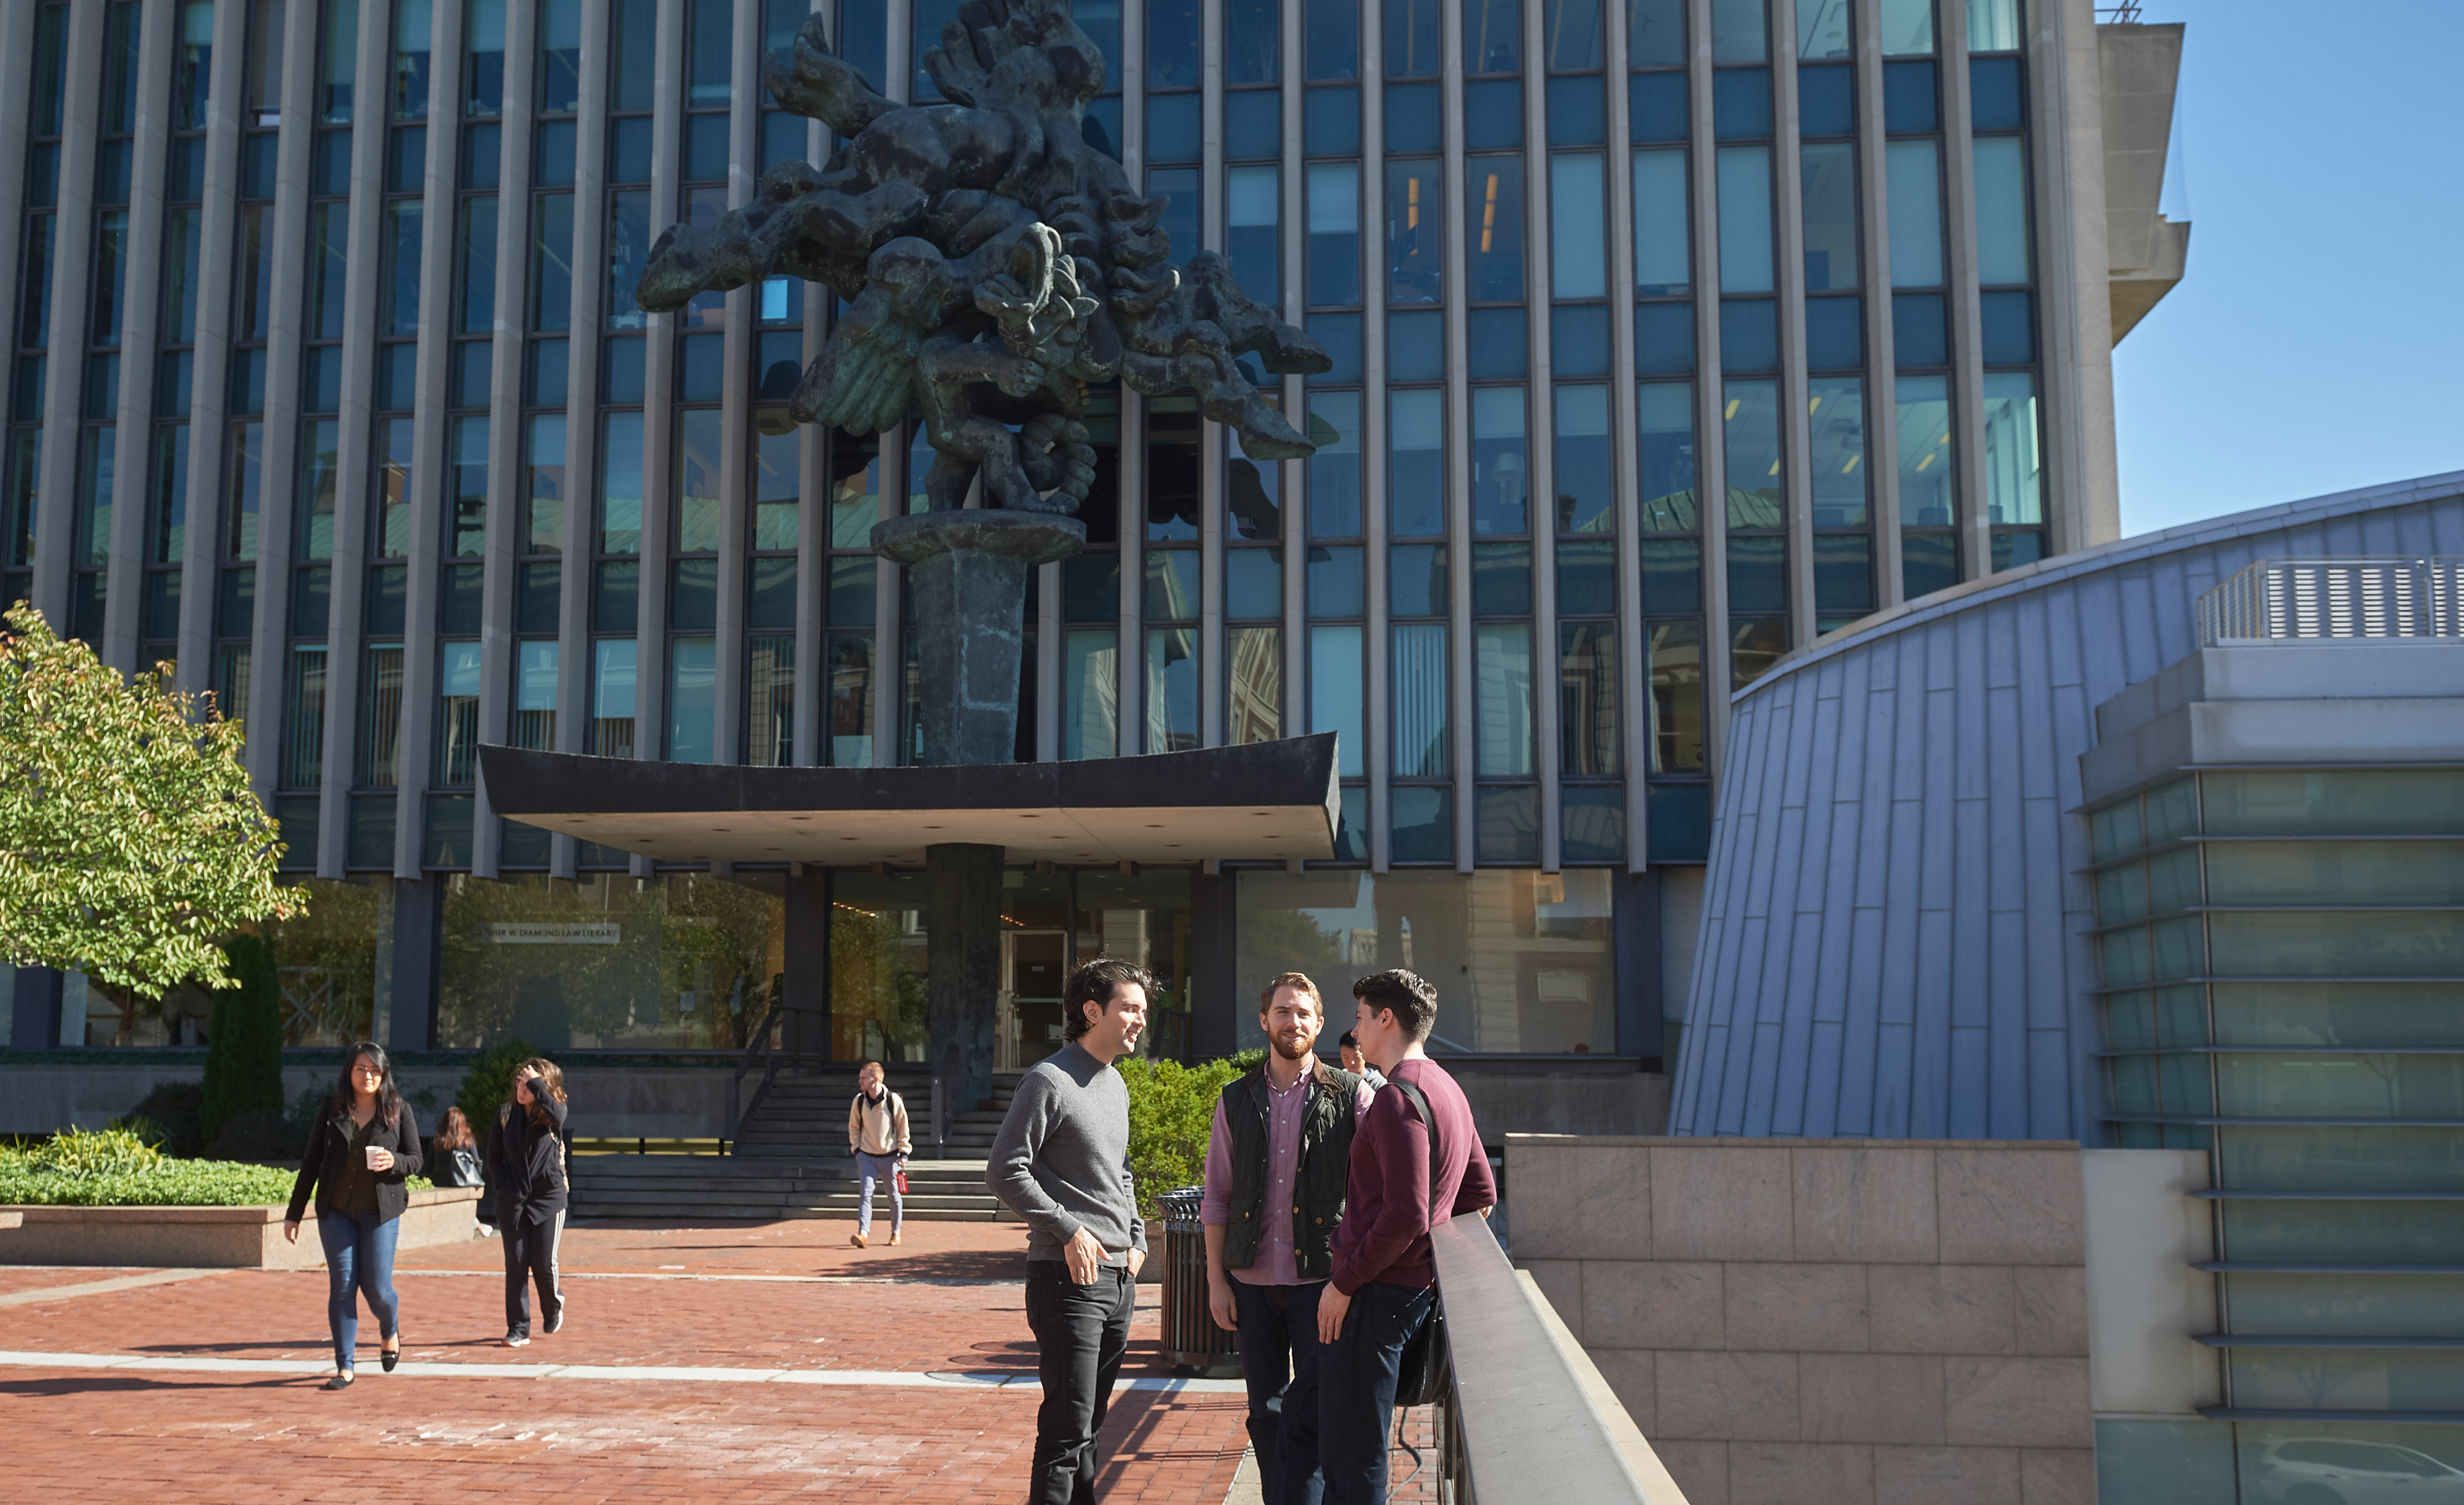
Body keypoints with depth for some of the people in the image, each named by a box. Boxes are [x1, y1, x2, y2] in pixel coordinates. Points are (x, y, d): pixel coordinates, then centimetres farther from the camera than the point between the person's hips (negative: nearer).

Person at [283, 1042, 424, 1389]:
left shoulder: (399, 1111, 0)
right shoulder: (332, 1109, 4)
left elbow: (415, 1161, 3)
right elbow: (312, 1161, 8)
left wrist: (394, 1161, -20)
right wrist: (294, 1213, 8)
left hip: (381, 1210, -2)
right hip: (336, 1209, 2)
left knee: (376, 1287, -4)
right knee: (342, 1285, -1)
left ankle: (390, 1332, 29)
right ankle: (345, 1367, 7)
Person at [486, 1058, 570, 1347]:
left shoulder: (552, 1116, -3)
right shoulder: (506, 1114, 6)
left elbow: (556, 1114, -29)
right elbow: (493, 1155, 10)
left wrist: (536, 1083, -21)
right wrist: (503, 1187, -2)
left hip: (548, 1198, -2)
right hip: (512, 1200, 2)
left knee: (544, 1263, -6)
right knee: (516, 1265, 0)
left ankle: (554, 1305, 25)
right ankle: (518, 1329, 7)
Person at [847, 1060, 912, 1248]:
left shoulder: (894, 1100, -11)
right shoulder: (859, 1101, -3)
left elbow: (903, 1127, -2)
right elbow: (854, 1127, 12)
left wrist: (903, 1151, -3)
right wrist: (856, 1148, 3)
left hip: (889, 1157, -1)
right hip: (866, 1156, 1)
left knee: (894, 1196, 10)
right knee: (866, 1193, -13)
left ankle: (896, 1232, 27)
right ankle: (863, 1233, -19)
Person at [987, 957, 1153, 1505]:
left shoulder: (1116, 1085, 16)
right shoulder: (1050, 1081, -11)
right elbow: (1004, 1172, -15)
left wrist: (1136, 1237, 13)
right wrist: (1070, 1230, -17)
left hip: (1119, 1276, 8)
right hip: (1070, 1276, -8)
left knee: (1090, 1423, 15)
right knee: (1068, 1428, -8)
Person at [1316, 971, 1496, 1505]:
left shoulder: (1399, 1098, -17)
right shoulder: (1447, 1090, 14)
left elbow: (1405, 1216, -22)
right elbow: (1480, 1195, 20)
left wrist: (1344, 1281, -15)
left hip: (1377, 1291, -10)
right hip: (1417, 1284, 10)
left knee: (1352, 1459, -4)